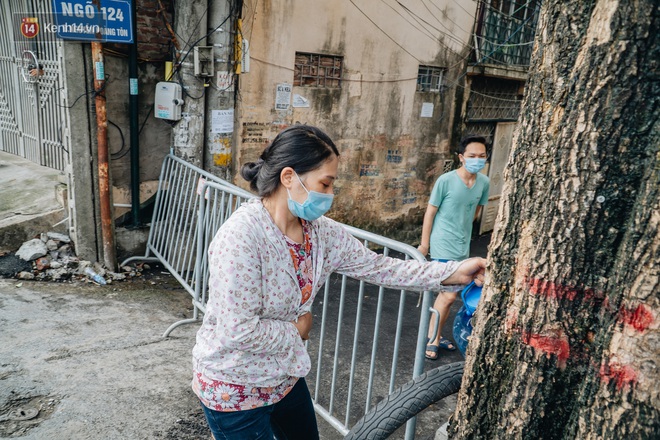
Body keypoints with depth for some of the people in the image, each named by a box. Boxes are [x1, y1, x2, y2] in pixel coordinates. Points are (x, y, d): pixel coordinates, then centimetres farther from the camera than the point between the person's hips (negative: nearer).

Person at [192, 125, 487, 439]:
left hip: (285, 377, 7)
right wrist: (296, 330, -15)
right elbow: (238, 331, -30)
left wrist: (453, 273, -9)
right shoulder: (240, 236, -29)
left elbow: (377, 267, -4)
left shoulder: (321, 232, -8)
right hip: (235, 389, -7)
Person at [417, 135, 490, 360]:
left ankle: (434, 335, 30)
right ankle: (432, 339, 9)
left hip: (463, 246, 6)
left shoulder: (484, 182, -1)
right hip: (443, 245, -6)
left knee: (446, 293, 15)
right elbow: (430, 212, -9)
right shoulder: (446, 180, -15)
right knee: (449, 295, -9)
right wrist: (424, 243, -6)